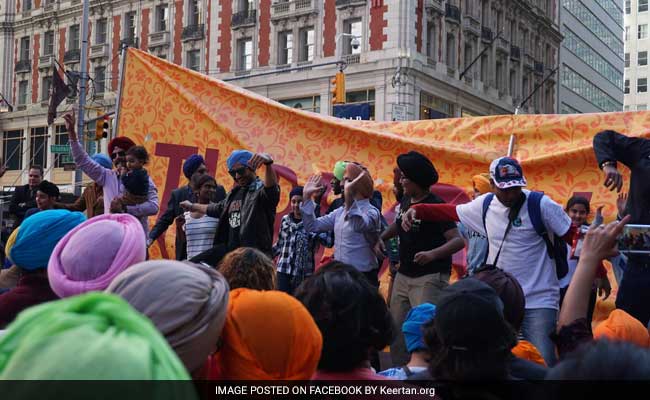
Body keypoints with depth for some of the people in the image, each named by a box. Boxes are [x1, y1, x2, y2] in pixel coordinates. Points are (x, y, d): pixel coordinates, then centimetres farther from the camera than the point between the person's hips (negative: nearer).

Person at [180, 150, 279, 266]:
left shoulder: (261, 189, -7)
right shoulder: (234, 193, 19)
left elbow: (272, 187, -33)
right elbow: (217, 208, 38)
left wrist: (268, 162, -54)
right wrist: (192, 206, 55)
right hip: (229, 249, 9)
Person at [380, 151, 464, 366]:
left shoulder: (435, 206, -14)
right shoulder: (405, 201, 8)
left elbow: (458, 240, -21)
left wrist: (433, 254, -36)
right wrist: (381, 237, 11)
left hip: (429, 278, -8)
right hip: (403, 275, 8)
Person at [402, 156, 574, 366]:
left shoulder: (541, 204, -9)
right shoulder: (485, 205, 4)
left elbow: (574, 235, -8)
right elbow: (450, 211, 14)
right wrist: (416, 210, 1)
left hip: (538, 301, -4)